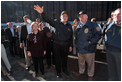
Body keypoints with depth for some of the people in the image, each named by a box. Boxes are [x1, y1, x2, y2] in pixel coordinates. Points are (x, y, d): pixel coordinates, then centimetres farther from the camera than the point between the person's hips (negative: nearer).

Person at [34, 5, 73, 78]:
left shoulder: (69, 26, 6)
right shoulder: (56, 24, 0)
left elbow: (71, 36, 8)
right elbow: (48, 19, -13)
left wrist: (71, 45, 5)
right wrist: (42, 13, -28)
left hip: (66, 45, 2)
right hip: (56, 44, -1)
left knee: (65, 58, 17)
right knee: (57, 59, 11)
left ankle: (65, 69, 41)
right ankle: (58, 72, 32)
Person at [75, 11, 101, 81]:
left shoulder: (93, 25, -7)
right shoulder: (79, 26, 12)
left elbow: (98, 35, -13)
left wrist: (90, 42, -18)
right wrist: (77, 43, 10)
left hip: (89, 49, -5)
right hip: (80, 49, 6)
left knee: (90, 63, 10)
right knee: (81, 62, 21)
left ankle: (90, 75, 33)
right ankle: (81, 71, 44)